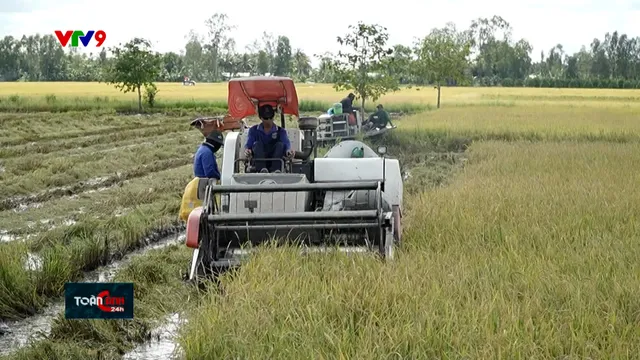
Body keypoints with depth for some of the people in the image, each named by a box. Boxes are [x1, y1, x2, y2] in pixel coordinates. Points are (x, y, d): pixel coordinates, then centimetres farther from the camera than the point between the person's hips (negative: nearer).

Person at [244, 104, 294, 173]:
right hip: (258, 162, 0)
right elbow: (248, 144, 0)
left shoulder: (281, 131, 13)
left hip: (276, 161, 0)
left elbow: (286, 144, -6)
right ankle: (262, 169, -48)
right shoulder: (253, 130, 16)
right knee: (257, 144, -23)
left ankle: (275, 170, -46)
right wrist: (247, 150, -26)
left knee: (280, 144, -22)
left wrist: (288, 151, -32)